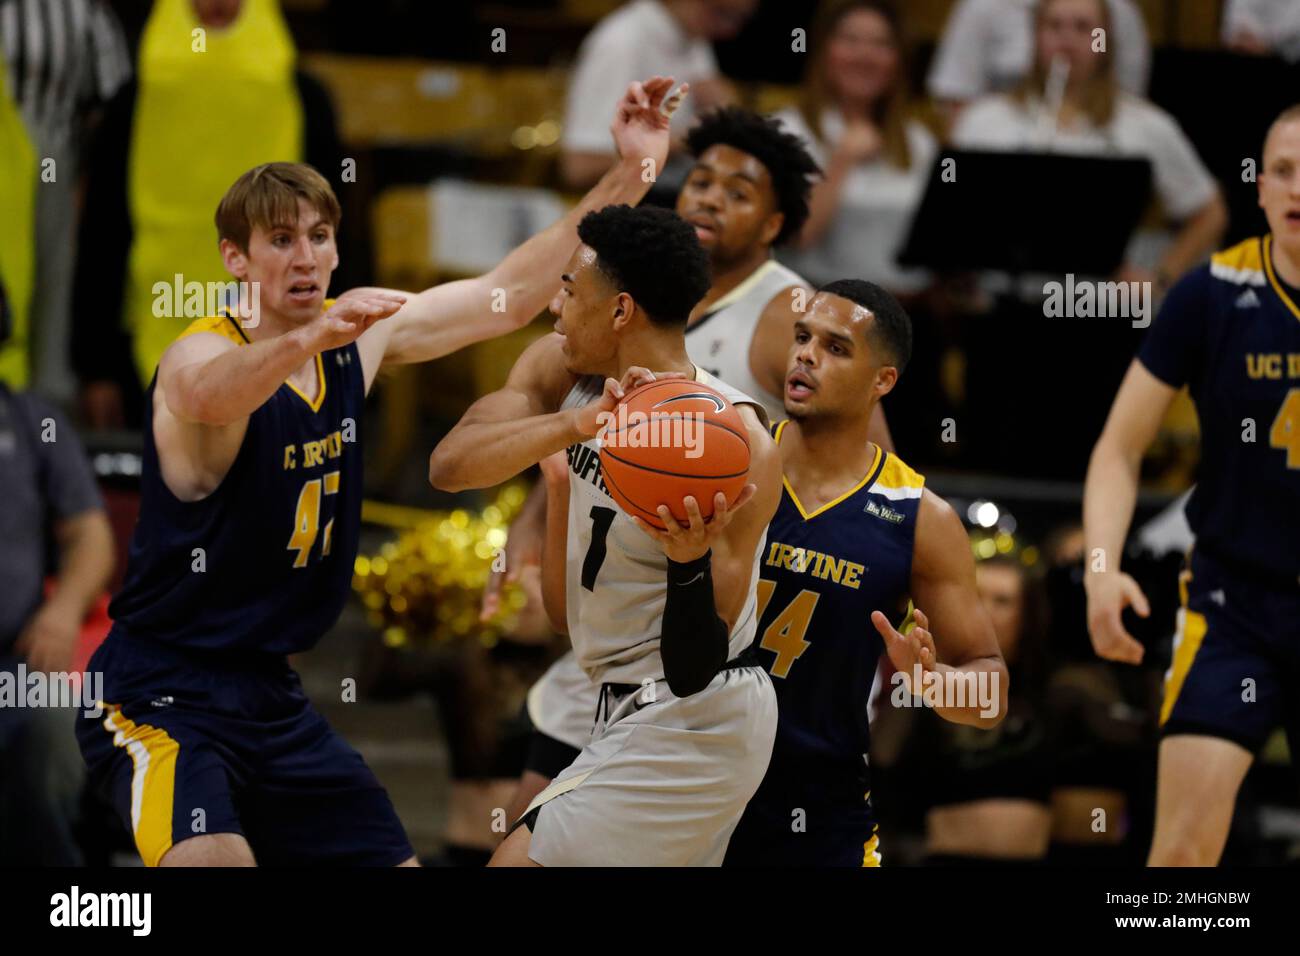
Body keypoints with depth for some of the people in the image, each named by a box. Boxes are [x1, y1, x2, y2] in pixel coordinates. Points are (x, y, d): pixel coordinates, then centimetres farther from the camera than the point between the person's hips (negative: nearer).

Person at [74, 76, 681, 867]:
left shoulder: (361, 334, 3)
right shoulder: (202, 352, -19)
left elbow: (509, 297, 11)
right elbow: (206, 392, -44)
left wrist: (630, 173, 5)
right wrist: (310, 339, -65)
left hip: (271, 697, 8)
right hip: (160, 700, -8)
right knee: (213, 861, -33)